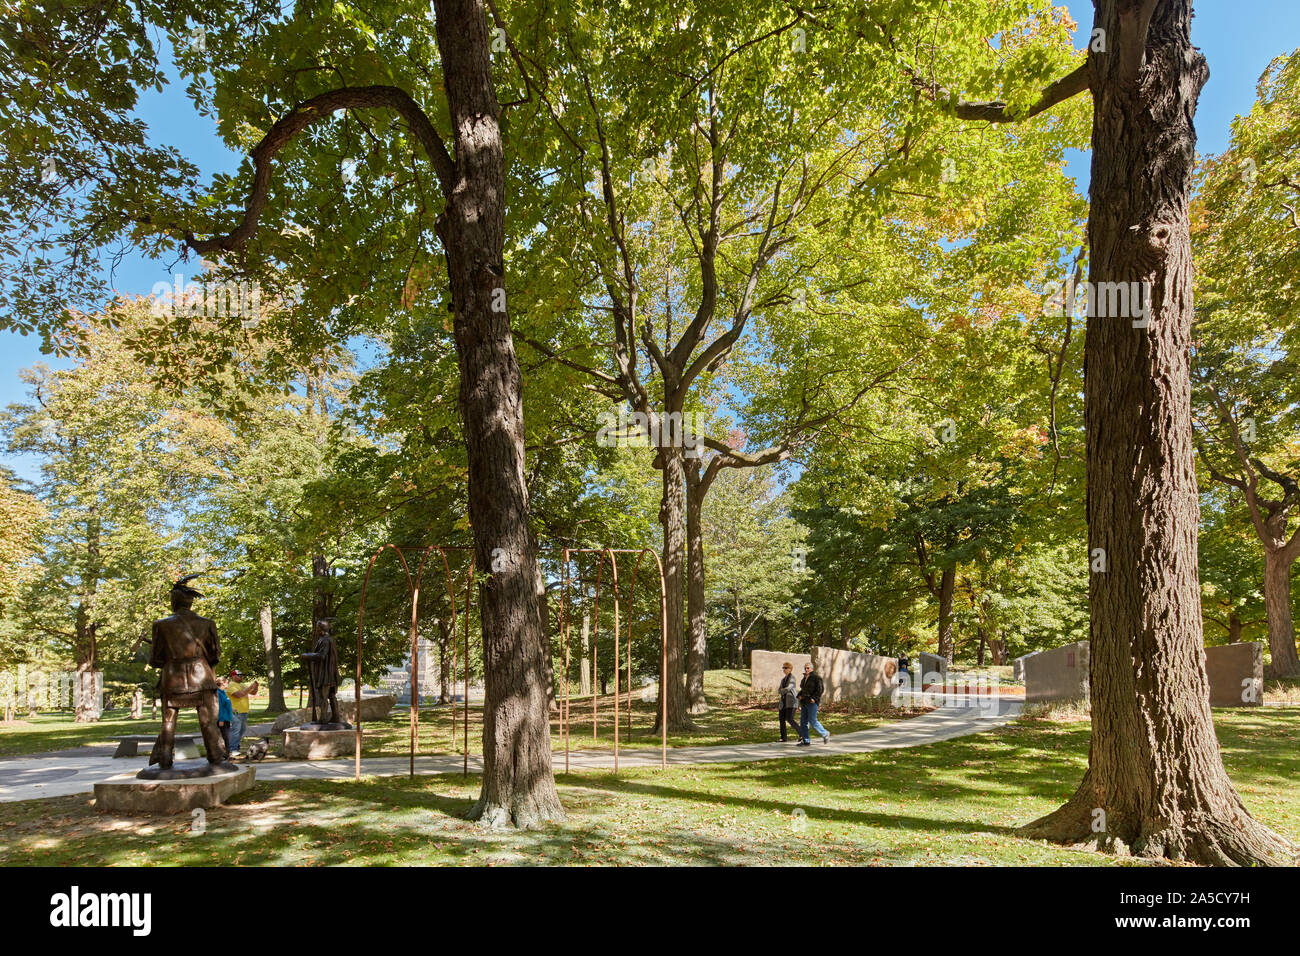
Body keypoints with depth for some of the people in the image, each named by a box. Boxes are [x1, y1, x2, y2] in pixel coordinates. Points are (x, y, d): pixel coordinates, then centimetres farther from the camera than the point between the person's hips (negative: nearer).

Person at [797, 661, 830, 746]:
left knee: (812, 721, -9)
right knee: (803, 721, 2)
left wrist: (814, 698, -20)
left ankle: (825, 734, 13)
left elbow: (820, 689, -13)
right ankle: (806, 741, 5)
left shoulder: (816, 677, -8)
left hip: (812, 702, -8)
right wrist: (800, 695, 9)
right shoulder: (804, 679, 16)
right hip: (804, 702, 8)